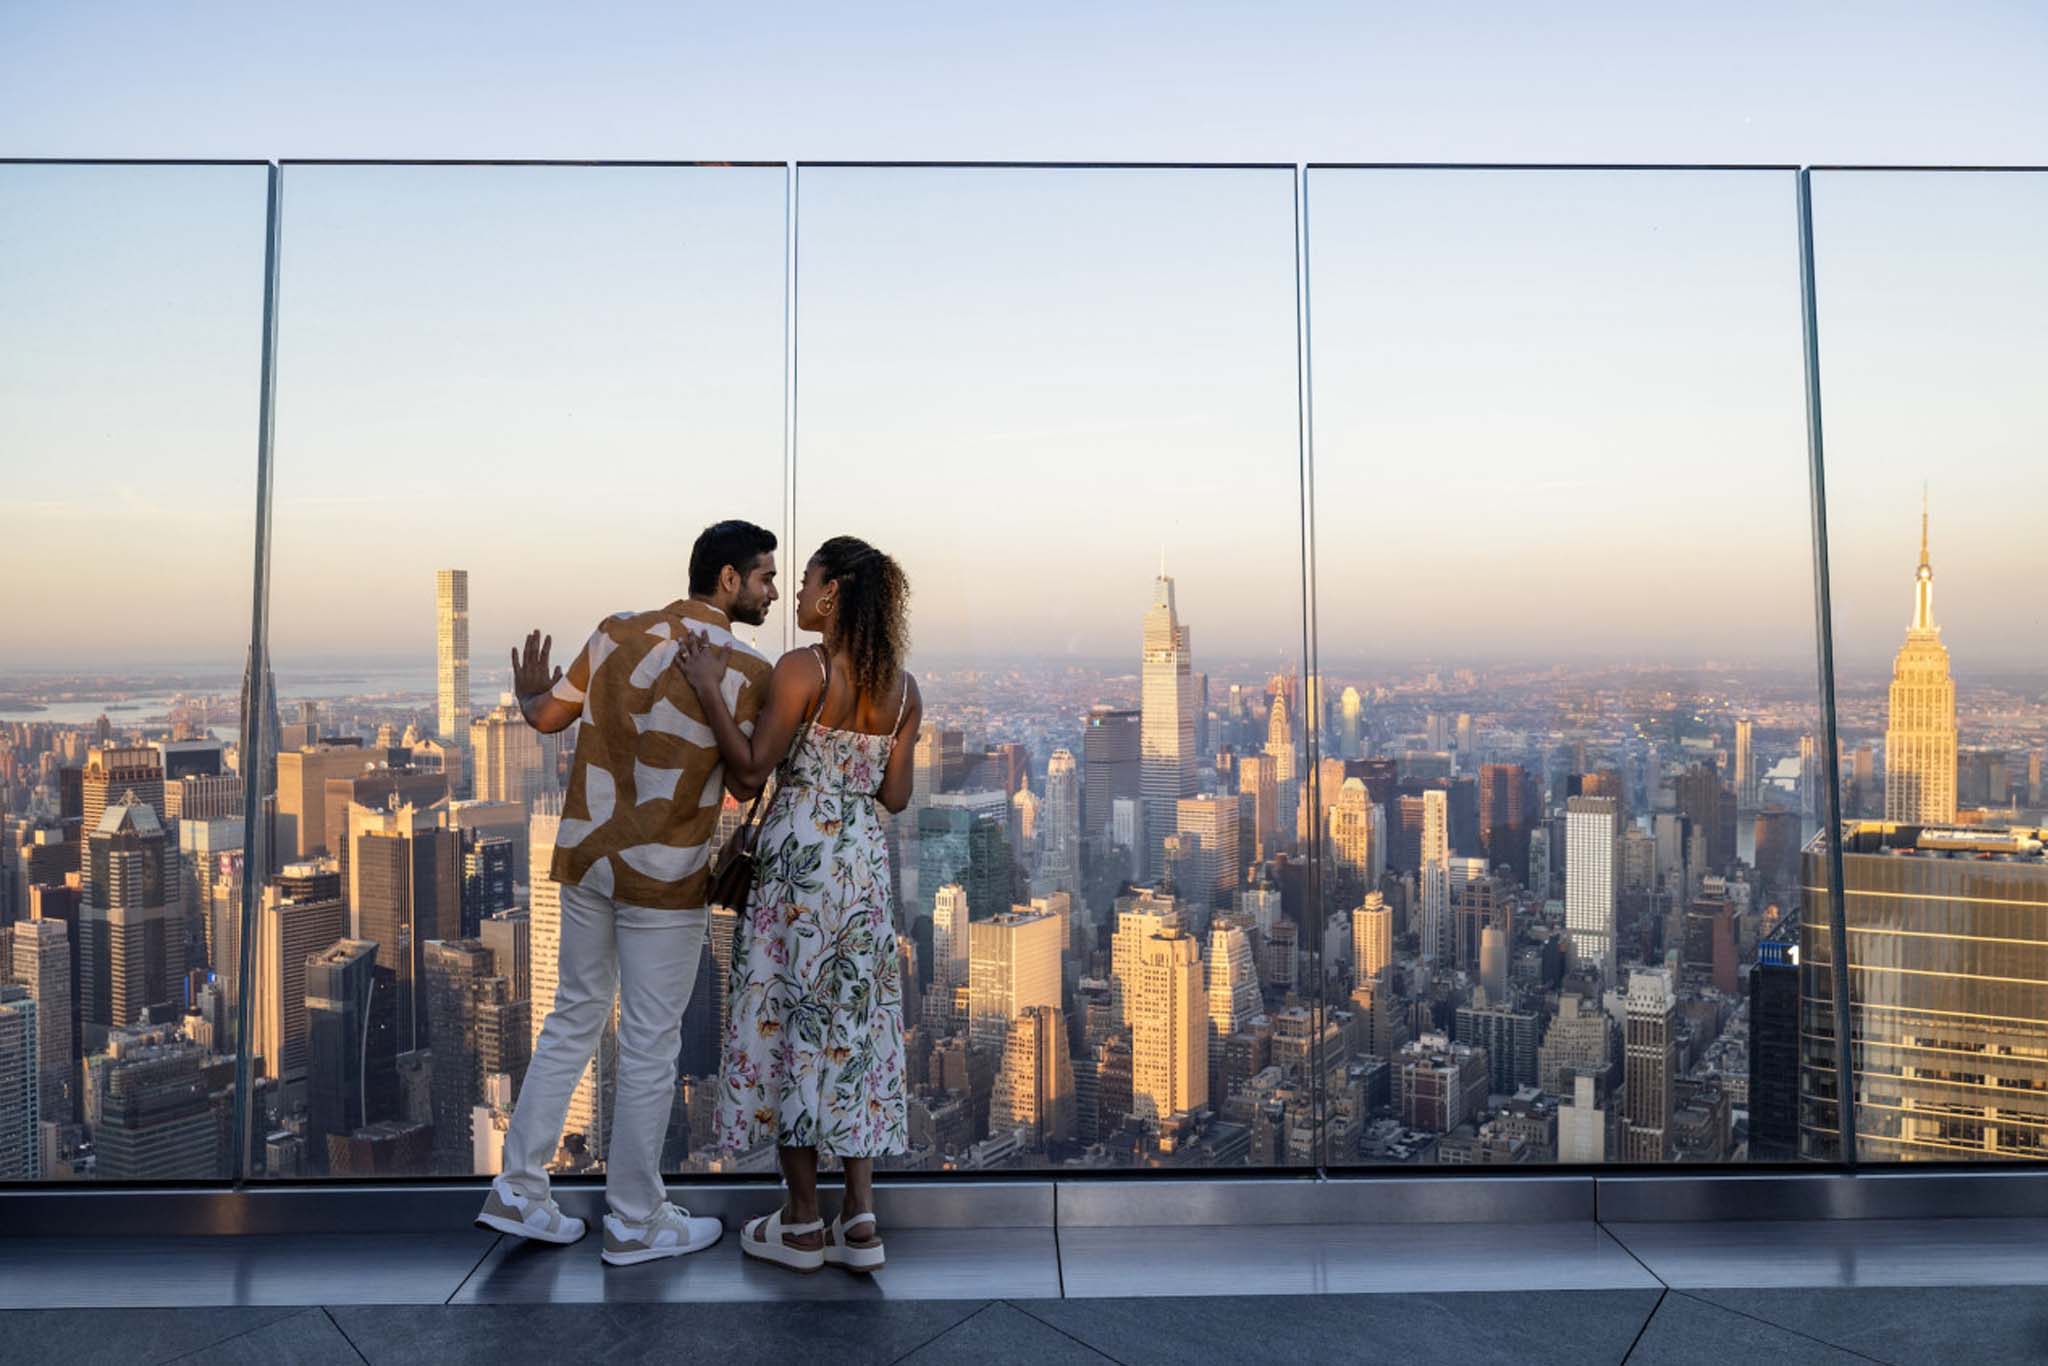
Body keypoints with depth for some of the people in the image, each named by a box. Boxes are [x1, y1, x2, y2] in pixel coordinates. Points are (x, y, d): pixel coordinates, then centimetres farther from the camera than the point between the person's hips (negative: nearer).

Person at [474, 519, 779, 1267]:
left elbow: (548, 717, 7)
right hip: (665, 877, -5)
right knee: (650, 1045, 7)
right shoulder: (748, 671, -12)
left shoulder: (618, 632, 2)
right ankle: (635, 1222, 20)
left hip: (586, 857, 6)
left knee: (574, 1017, 20)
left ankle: (519, 1191, 26)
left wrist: (528, 691, 28)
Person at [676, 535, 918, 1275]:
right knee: (853, 1027, 12)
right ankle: (861, 1219, 15)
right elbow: (896, 797, 5)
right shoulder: (904, 687, 4)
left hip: (798, 859, -5)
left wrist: (709, 689, -10)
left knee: (790, 1023, 7)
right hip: (866, 862, 6)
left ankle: (802, 1222, 17)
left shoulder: (801, 669, -13)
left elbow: (751, 768, -13)